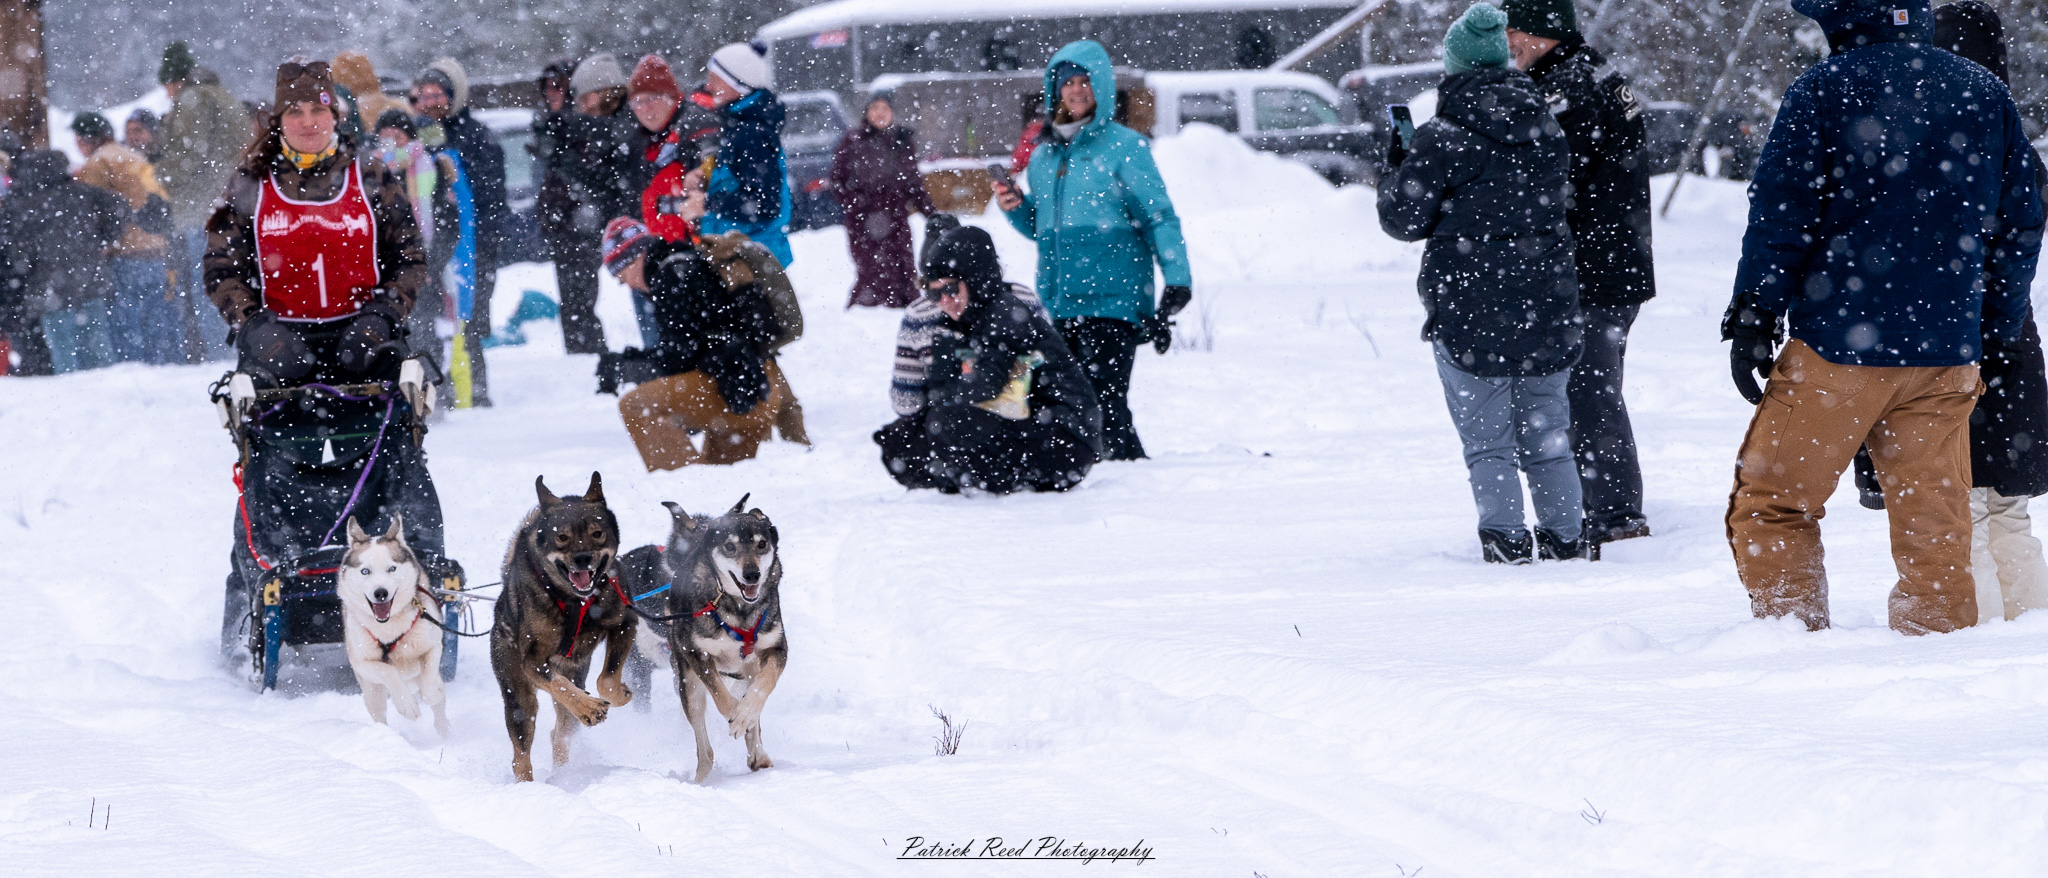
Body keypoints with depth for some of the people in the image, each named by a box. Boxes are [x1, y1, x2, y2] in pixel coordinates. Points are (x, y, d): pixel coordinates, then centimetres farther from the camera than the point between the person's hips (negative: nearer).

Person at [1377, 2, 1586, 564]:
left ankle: (1505, 538, -4)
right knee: (1546, 432, 14)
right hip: (1547, 305, 5)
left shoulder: (1444, 138, -13)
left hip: (1470, 310, -5)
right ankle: (1565, 536, 16)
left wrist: (1399, 170, 9)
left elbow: (1402, 220, -9)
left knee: (1487, 435, 2)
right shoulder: (1549, 132, 5)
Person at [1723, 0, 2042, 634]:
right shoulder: (1986, 94, 8)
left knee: (1768, 503, 7)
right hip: (1946, 353, 4)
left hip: (1837, 345, -4)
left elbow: (1780, 213, -7)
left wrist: (1754, 317, -1)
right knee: (1934, 520, 8)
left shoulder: (1826, 89, -5)